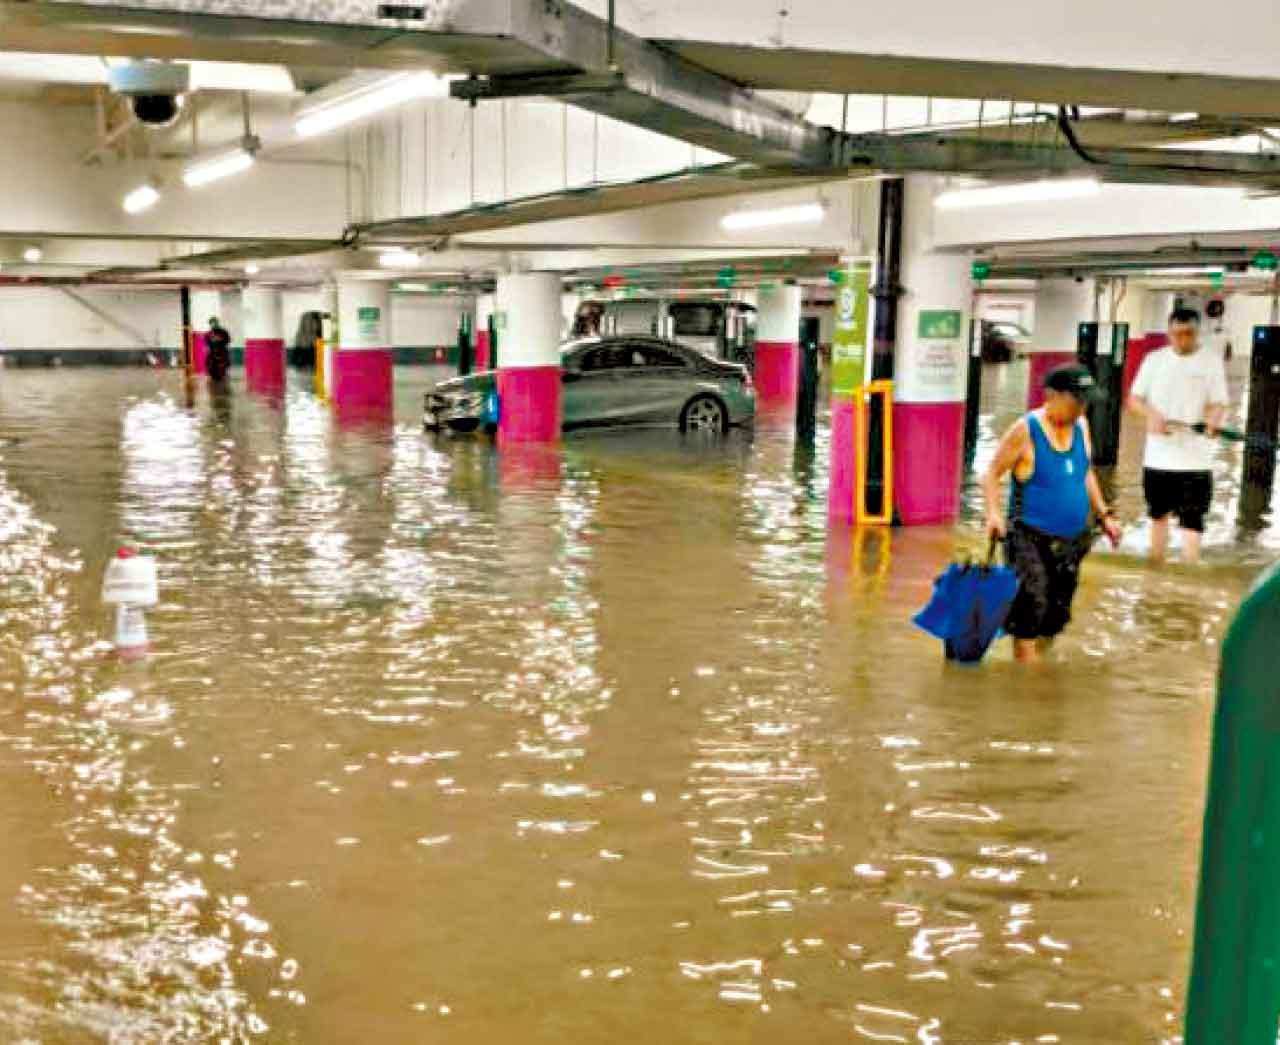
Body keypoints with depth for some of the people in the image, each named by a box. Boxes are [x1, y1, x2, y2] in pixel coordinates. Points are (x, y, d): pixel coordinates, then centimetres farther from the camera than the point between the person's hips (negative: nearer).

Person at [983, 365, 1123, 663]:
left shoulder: (1081, 426, 6)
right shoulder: (1025, 431, -12)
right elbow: (992, 474, -9)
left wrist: (1104, 514, 16)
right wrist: (994, 512, -24)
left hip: (1073, 540, 7)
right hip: (1030, 538, -6)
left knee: (1057, 615, 10)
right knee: (1032, 605, -17)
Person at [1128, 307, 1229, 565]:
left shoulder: (1212, 361, -2)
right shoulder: (1154, 359, 3)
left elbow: (1218, 403, -7)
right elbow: (1134, 400, 5)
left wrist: (1213, 420, -30)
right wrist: (1152, 414, -17)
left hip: (1195, 458, -3)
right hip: (1158, 456, 3)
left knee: (1192, 522, -7)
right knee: (1158, 516, 16)